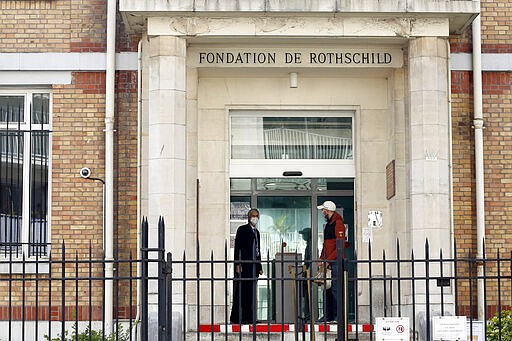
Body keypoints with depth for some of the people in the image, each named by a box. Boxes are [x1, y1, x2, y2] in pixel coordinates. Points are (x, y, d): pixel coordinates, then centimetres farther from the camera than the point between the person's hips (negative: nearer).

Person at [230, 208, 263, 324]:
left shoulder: (256, 232, 20)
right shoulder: (242, 229, -1)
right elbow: (237, 247, -7)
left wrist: (259, 267, 18)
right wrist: (237, 264, -16)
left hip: (253, 266, 7)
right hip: (244, 265, -7)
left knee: (251, 293, 6)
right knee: (241, 292, -8)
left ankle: (249, 317, 8)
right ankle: (237, 317, -7)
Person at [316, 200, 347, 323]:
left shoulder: (338, 223, -9)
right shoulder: (328, 224, 20)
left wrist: (329, 259, -17)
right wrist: (322, 259, 14)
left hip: (336, 262, -9)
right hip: (328, 262, 9)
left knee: (335, 289, -9)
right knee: (327, 289, 8)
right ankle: (328, 315, 12)